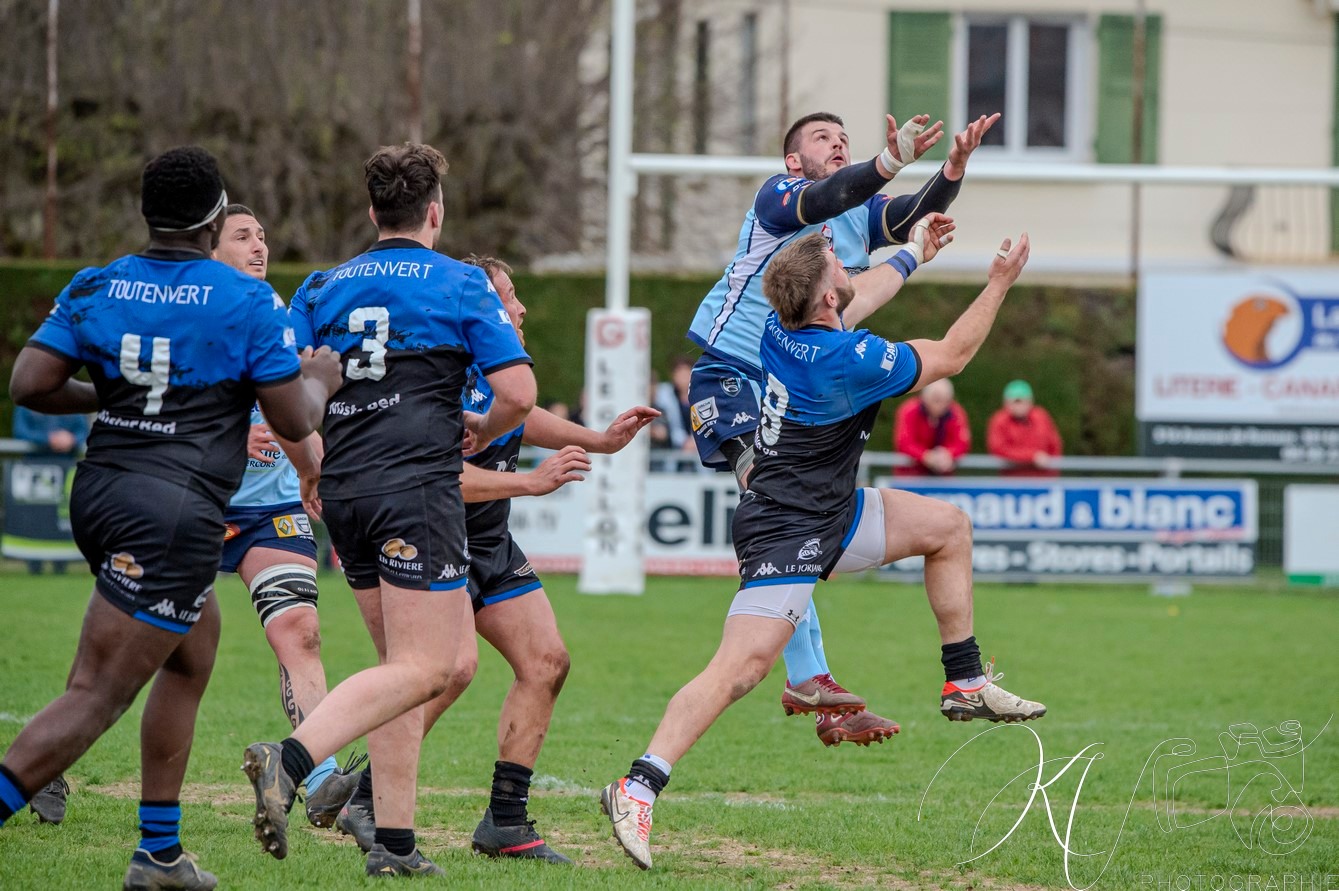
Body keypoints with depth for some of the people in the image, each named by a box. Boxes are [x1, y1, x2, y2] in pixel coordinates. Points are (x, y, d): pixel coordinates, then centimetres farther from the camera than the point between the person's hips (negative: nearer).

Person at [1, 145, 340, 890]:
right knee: (97, 697, -10)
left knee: (195, 655, 25)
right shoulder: (249, 302, -7)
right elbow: (294, 421, -4)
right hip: (178, 512, -7)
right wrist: (320, 380, 18)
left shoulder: (96, 289, 5)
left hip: (99, 493, 7)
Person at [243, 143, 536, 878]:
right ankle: (290, 760, -30)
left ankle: (393, 841, 10)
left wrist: (310, 476, 19)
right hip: (417, 487, -6)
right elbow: (517, 393, -4)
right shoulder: (461, 285, 2)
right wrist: (479, 431, 17)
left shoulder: (322, 289, 13)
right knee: (422, 669, -10)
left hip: (344, 492, 6)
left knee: (403, 660, 16)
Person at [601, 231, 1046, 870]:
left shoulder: (783, 326, -2)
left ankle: (965, 684, 24)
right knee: (743, 667, -17)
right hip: (788, 534, -10)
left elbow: (851, 302, 24)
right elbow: (951, 357, -10)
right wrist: (1000, 283, 0)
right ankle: (636, 789, -21)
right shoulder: (846, 360, -26)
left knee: (947, 528, 17)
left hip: (831, 514, 10)